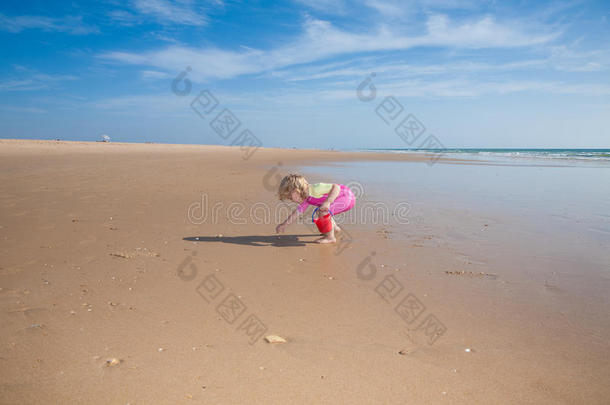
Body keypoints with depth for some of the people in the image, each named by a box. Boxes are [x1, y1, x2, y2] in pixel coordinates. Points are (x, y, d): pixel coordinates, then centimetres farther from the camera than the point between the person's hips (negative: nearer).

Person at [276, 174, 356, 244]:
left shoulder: (314, 189, -28)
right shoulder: (306, 199, 3)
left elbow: (336, 187, -34)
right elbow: (297, 212, 15)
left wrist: (327, 202, -45)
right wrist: (284, 225, 17)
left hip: (348, 197, -10)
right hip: (342, 199, 10)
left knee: (323, 211, -27)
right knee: (319, 211, 23)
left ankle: (330, 237, -16)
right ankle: (335, 228, 36)